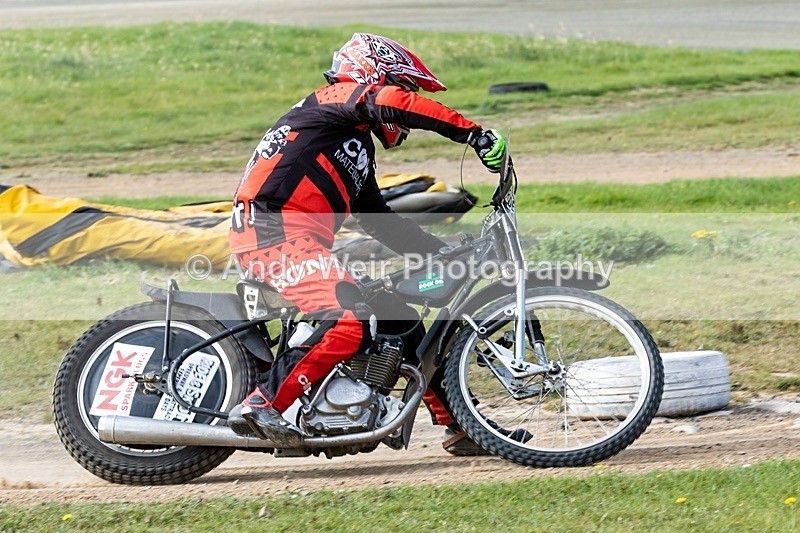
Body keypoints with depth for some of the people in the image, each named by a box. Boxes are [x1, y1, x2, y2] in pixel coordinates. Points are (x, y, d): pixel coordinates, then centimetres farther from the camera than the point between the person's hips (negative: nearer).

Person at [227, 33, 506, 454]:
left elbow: (383, 224, 32)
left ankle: (458, 424, 19)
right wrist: (474, 134, -23)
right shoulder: (337, 98, 2)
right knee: (353, 322, -28)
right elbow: (389, 102, -20)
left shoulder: (360, 148, 30)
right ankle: (262, 404, -29)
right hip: (275, 230, -10)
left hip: (305, 241, 10)